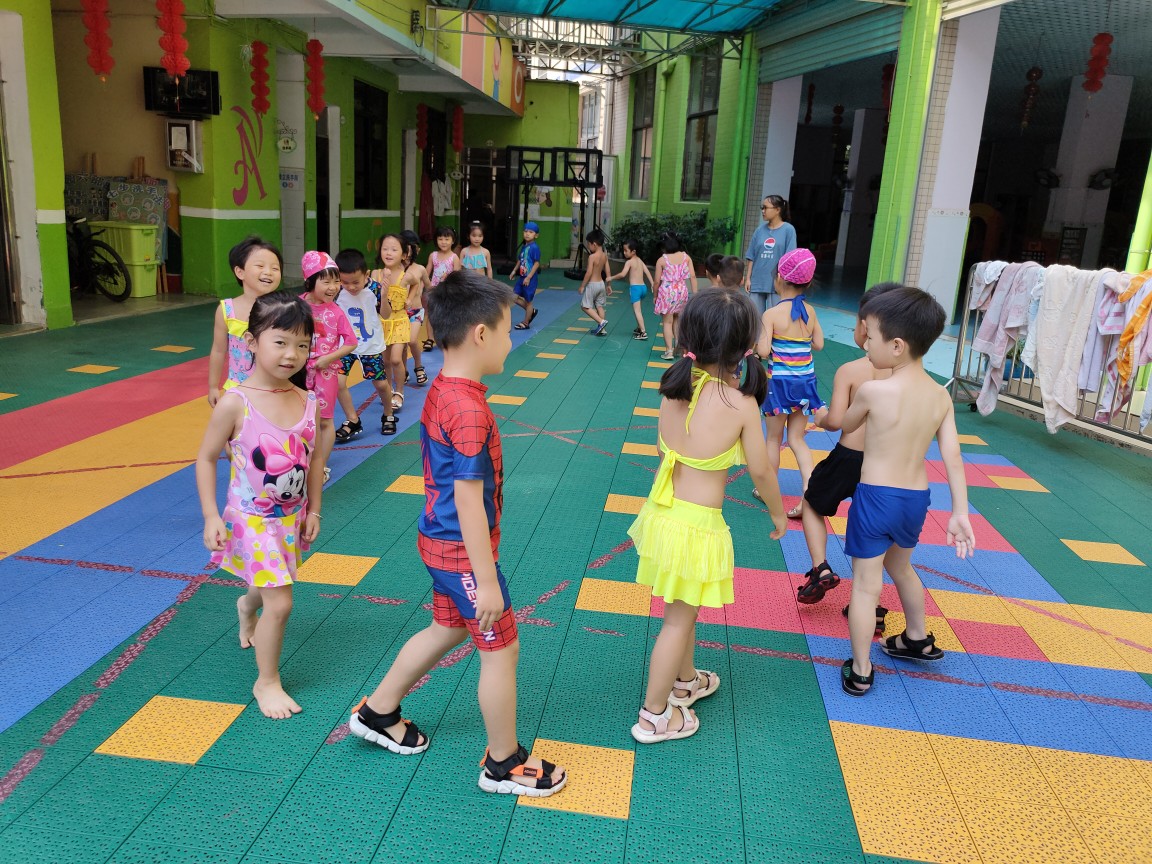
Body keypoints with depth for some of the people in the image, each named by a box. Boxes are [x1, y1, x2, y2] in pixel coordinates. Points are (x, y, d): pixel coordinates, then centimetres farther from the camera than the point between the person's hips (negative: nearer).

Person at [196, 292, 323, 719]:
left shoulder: (308, 402, -7)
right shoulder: (235, 403, -21)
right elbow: (206, 458, -12)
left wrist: (313, 510, 7)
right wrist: (211, 517, -14)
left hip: (291, 516, 5)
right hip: (252, 519, -5)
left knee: (271, 587, 25)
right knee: (280, 603, -7)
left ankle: (248, 606, 62)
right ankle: (267, 682, 16)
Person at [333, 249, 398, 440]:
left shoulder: (374, 288, -18)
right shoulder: (338, 291, -15)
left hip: (371, 345, -1)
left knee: (381, 384, 7)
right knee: (338, 382, -10)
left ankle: (388, 416, 35)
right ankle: (352, 421, 10)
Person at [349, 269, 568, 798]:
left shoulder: (440, 391, 2)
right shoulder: (470, 411, -27)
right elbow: (469, 499, -27)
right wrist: (486, 581, -22)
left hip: (440, 541, 10)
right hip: (463, 550, -9)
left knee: (448, 628, 27)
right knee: (501, 649, 7)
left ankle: (378, 712, 42)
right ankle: (504, 764, 25)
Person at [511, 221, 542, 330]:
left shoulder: (534, 247, -16)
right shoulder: (523, 246, 8)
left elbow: (536, 263, -19)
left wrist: (529, 277, -21)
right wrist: (514, 271, 10)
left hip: (530, 278, -8)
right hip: (521, 277, 8)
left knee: (528, 301, 5)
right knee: (515, 297, 8)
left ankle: (525, 323, 19)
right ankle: (532, 311, 27)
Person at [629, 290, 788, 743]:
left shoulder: (673, 388, -7)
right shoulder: (742, 404, -19)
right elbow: (761, 471, -8)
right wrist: (779, 513, 8)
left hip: (662, 510, 6)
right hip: (697, 526, -6)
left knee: (684, 608, 26)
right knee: (678, 619, 11)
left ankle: (686, 680, 49)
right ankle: (654, 717, 26)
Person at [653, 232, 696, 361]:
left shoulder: (662, 260, -8)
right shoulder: (685, 257, 1)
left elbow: (657, 281, -5)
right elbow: (692, 276, -2)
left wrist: (655, 296, 8)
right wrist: (695, 293, 3)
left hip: (667, 292, -4)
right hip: (681, 291, 4)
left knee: (667, 322, 3)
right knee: (677, 319, 23)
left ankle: (669, 351, 0)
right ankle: (678, 345, 17)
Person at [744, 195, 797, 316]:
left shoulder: (788, 230, -4)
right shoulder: (760, 229, 7)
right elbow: (751, 257, 8)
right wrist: (748, 278, 4)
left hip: (777, 283, -4)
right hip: (757, 282, 4)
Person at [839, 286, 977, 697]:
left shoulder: (872, 390, -18)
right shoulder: (941, 396, -3)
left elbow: (846, 425, 1)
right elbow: (953, 457, -4)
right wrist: (960, 512, -1)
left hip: (875, 497, -6)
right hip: (916, 498, 6)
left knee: (866, 584, 5)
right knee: (901, 567, 29)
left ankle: (859, 673, 13)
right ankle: (918, 640, 48)